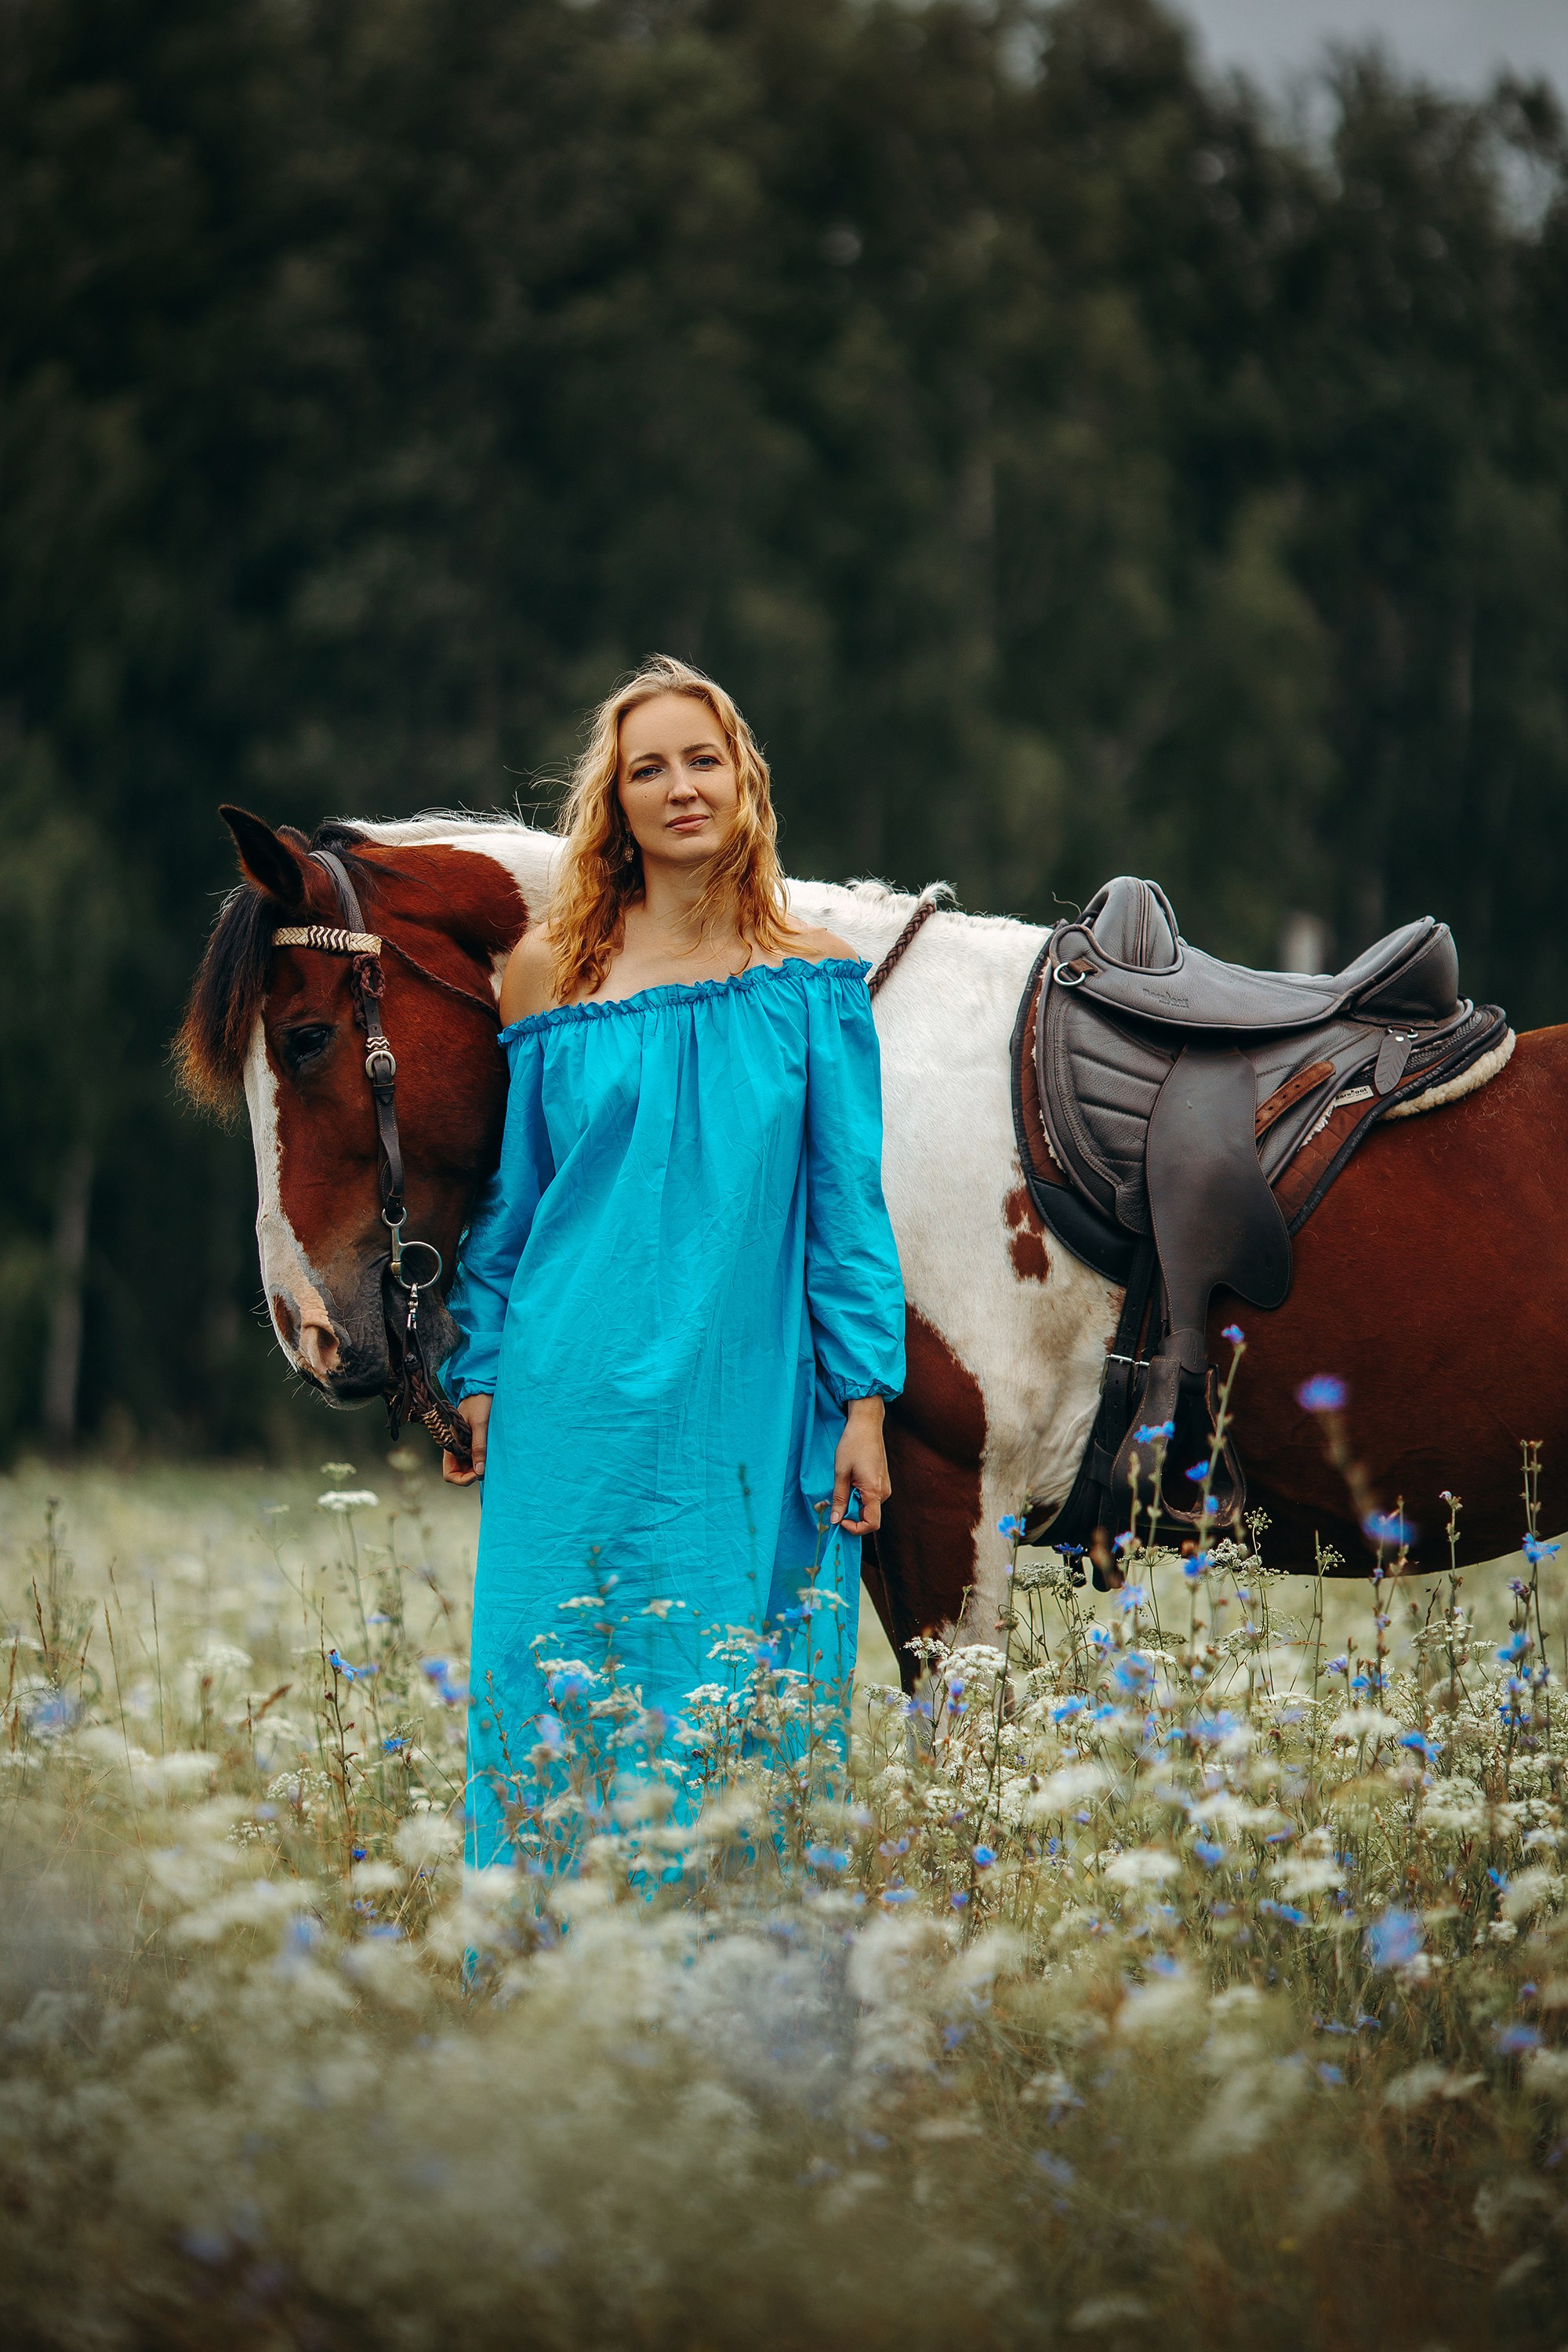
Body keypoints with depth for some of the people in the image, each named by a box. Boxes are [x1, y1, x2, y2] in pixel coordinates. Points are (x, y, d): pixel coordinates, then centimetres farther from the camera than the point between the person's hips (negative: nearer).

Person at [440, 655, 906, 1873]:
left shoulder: (813, 977, 3)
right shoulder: (552, 968, 4)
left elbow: (848, 1203, 3)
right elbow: (509, 1191, 11)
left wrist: (863, 1404, -2)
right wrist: (479, 1379, 9)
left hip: (748, 1410, 0)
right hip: (577, 1408, 0)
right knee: (556, 1718, 0)